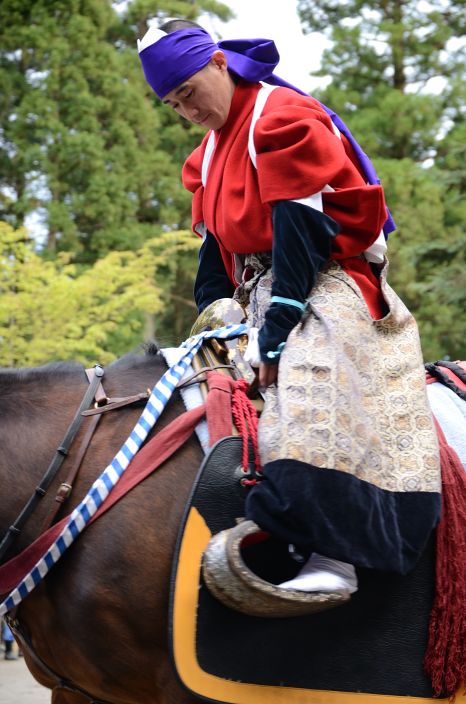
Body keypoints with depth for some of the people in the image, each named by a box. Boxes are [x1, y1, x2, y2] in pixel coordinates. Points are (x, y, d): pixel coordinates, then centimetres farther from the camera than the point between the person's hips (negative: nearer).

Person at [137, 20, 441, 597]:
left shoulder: (285, 119, -12)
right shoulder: (210, 150, 16)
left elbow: (301, 232, -19)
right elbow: (215, 245, 14)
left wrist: (276, 334, -22)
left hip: (326, 286, -10)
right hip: (262, 295, 10)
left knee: (315, 404, -31)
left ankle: (333, 557, -36)